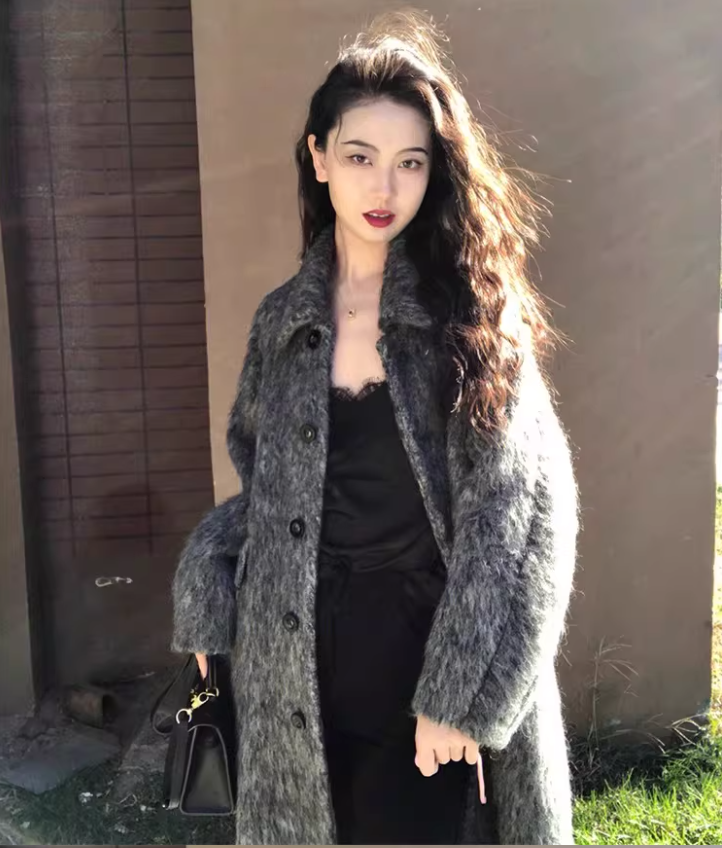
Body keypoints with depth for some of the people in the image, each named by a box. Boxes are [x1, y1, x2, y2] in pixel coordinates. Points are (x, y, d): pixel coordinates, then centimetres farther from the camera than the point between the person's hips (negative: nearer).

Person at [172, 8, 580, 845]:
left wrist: (461, 691, -15)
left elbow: (524, 517, -13)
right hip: (303, 652, 3)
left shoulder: (476, 309, -10)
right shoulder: (283, 317, 1)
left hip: (427, 648, -3)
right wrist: (205, 576, -5)